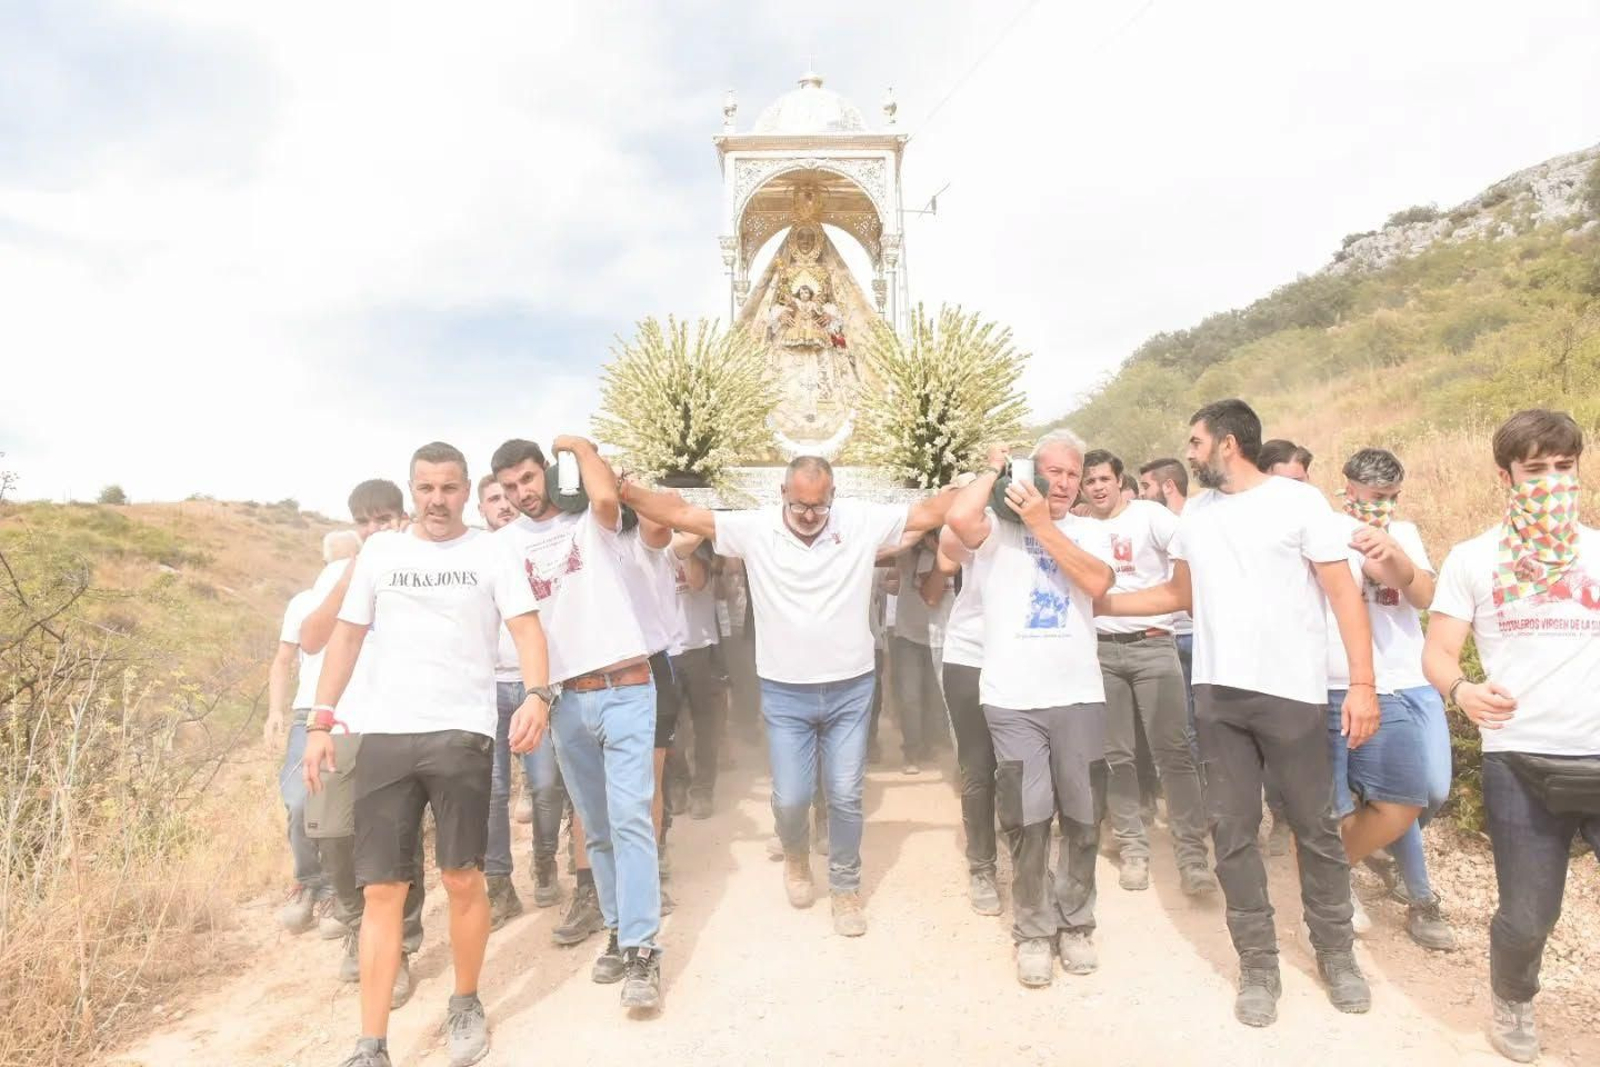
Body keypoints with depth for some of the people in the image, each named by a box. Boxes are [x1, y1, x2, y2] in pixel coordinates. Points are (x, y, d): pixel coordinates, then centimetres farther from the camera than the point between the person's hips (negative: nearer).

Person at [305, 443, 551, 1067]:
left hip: (462, 734, -2)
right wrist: (321, 720, 5)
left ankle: (466, 1005, 27)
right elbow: (347, 635, 13)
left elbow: (526, 627, -6)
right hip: (384, 736, 2)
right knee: (382, 890, 2)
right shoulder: (380, 550, 11)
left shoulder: (491, 553, 3)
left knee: (462, 879, 4)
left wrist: (536, 694, -25)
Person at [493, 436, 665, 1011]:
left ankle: (642, 951, -5)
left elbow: (607, 496, -25)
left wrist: (580, 445, -8)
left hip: (625, 692, -4)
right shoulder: (506, 543, 9)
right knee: (596, 829, 12)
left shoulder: (592, 523, -2)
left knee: (629, 819, -10)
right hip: (567, 700, 4)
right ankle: (619, 931, 24)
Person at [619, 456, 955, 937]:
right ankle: (796, 857, 39)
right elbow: (679, 514, -11)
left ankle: (846, 887, 31)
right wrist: (621, 488, -16)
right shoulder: (754, 528, -9)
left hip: (850, 690, 0)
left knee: (845, 797, 9)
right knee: (790, 798, 5)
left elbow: (928, 512, -5)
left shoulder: (862, 521, -7)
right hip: (785, 694, 0)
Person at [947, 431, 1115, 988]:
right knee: (1026, 820, 5)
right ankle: (1033, 930, 22)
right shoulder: (1000, 526, 1)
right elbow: (959, 517, -22)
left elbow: (1097, 582, -10)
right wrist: (993, 470, -5)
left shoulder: (1091, 531, 9)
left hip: (1079, 695, 3)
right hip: (1013, 699, -2)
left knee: (1083, 818, 13)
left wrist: (1044, 524, -11)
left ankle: (1075, 922, 31)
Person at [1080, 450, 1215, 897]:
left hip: (1153, 645, -3)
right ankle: (1133, 846, 18)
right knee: (1115, 754, 7)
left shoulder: (1150, 515, -3)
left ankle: (1192, 853, 2)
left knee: (1172, 750, -5)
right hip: (1100, 649, 3)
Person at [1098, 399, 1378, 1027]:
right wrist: (1097, 604, 15)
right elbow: (1179, 594, 20)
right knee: (1232, 831, 6)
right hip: (1216, 693, 5)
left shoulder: (1297, 501, -5)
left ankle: (1336, 952, 29)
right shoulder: (1195, 513, 11)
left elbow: (1343, 593, -7)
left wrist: (1363, 684, -14)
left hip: (1292, 692, -4)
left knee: (1315, 828, 9)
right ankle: (1258, 965, 18)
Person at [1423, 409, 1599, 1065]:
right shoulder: (1472, 558, 4)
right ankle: (1512, 1002, 37)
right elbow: (1438, 652, 0)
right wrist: (1462, 690, -21)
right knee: (1527, 916, 7)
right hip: (1518, 761, -1)